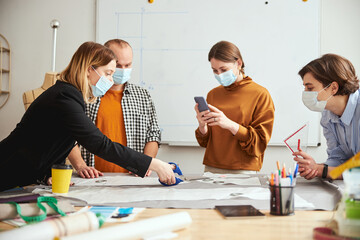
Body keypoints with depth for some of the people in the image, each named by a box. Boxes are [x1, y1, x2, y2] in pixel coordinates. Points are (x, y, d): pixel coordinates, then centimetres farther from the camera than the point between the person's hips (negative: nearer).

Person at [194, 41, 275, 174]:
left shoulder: (260, 95, -1)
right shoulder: (212, 94, 12)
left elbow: (260, 144, -5)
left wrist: (230, 125, -17)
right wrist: (203, 127, -6)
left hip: (243, 171, -3)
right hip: (211, 168, 4)